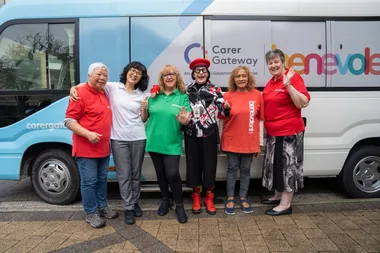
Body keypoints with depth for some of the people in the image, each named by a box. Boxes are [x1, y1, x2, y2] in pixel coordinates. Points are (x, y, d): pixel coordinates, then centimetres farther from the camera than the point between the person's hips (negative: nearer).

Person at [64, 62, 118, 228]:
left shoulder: (104, 94, 12)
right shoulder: (80, 94, -13)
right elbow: (69, 121, -16)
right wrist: (88, 134, -27)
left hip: (104, 148, 8)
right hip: (86, 149, -8)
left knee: (102, 180, 18)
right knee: (89, 182, 2)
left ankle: (102, 207, 33)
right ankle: (91, 213, 17)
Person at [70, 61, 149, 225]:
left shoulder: (141, 95, 7)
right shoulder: (113, 88, 0)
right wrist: (74, 87, -17)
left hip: (138, 138, 2)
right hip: (118, 139, -2)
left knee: (136, 173, 13)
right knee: (124, 175, 3)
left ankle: (135, 202, 32)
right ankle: (128, 208, 17)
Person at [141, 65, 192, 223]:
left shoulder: (183, 97, -1)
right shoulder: (154, 96, 5)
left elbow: (188, 120, -5)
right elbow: (144, 118, 8)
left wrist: (184, 120, -27)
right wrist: (144, 109, -12)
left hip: (172, 144, -3)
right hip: (154, 142, 3)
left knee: (172, 174, -6)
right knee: (160, 173, 15)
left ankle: (179, 205, 14)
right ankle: (165, 200, 35)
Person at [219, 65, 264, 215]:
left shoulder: (257, 95, -1)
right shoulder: (228, 95, -2)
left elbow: (260, 119, 3)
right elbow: (222, 118, 9)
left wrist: (259, 142, 3)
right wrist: (225, 110, -11)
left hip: (249, 140, 1)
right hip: (232, 140, 0)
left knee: (246, 169, 11)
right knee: (232, 168, 8)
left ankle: (243, 198, 26)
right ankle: (230, 199, 22)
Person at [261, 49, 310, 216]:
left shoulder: (293, 77, -12)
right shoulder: (271, 82, 12)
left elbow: (303, 103, -22)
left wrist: (288, 85, -27)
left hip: (289, 131, -9)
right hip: (273, 132, 9)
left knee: (287, 165, -1)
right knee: (276, 164, 17)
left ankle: (285, 205, 10)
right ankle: (278, 196, 33)